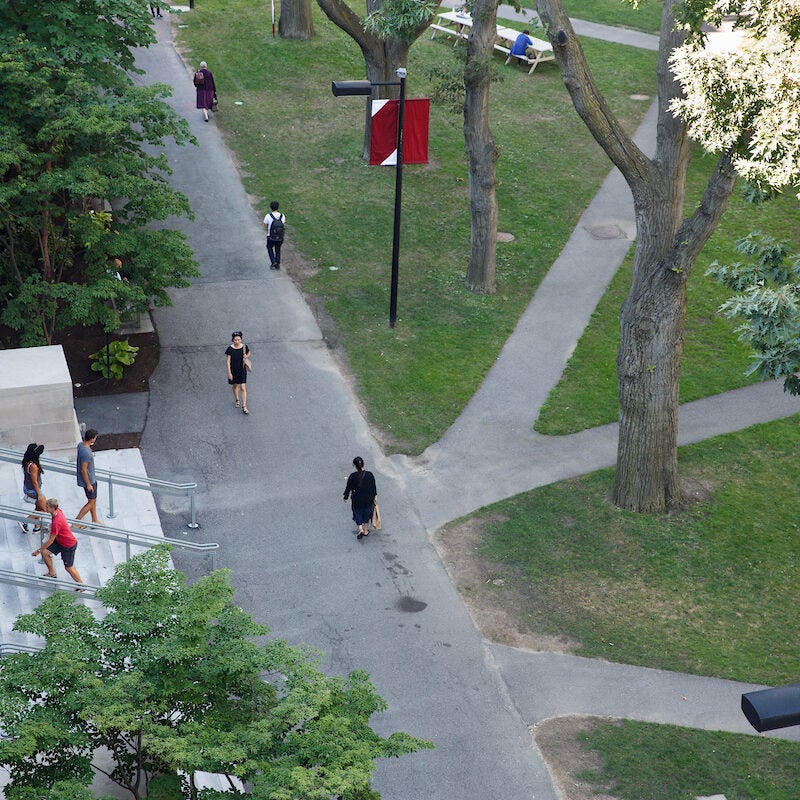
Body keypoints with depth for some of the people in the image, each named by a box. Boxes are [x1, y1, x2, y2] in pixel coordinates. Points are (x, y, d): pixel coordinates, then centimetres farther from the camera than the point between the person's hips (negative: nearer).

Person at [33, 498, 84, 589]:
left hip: (69, 546, -9)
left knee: (68, 567, 5)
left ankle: (81, 585, 24)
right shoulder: (58, 511, -12)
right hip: (60, 541, 9)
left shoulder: (56, 522, -37)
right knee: (45, 552, 10)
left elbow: (50, 541, -28)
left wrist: (38, 550, -18)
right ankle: (52, 573, 32)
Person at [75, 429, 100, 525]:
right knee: (91, 501, 6)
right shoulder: (86, 453, -32)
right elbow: (83, 470, -27)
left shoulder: (80, 445, -4)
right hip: (88, 480, -9)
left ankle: (95, 520, 34)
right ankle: (76, 521, 12)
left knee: (93, 499, 21)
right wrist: (88, 484, -18)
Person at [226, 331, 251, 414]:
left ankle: (244, 407, 2)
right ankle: (237, 400, 46)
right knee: (235, 386, 20)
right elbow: (228, 361, -12)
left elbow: (249, 353, 11)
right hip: (234, 370, 0)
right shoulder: (230, 349, -17)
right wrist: (229, 373, -14)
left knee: (243, 388, -3)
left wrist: (247, 356, -13)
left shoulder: (244, 347, -12)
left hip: (242, 370, 0)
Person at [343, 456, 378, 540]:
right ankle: (366, 530, 34)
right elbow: (374, 487, -1)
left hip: (357, 500, -2)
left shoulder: (352, 476, -19)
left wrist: (345, 497, 9)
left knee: (358, 514, 18)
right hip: (368, 500, 2)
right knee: (367, 514, 22)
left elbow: (348, 488, -8)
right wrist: (375, 495, 17)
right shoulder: (369, 475, -14)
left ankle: (360, 530, 3)